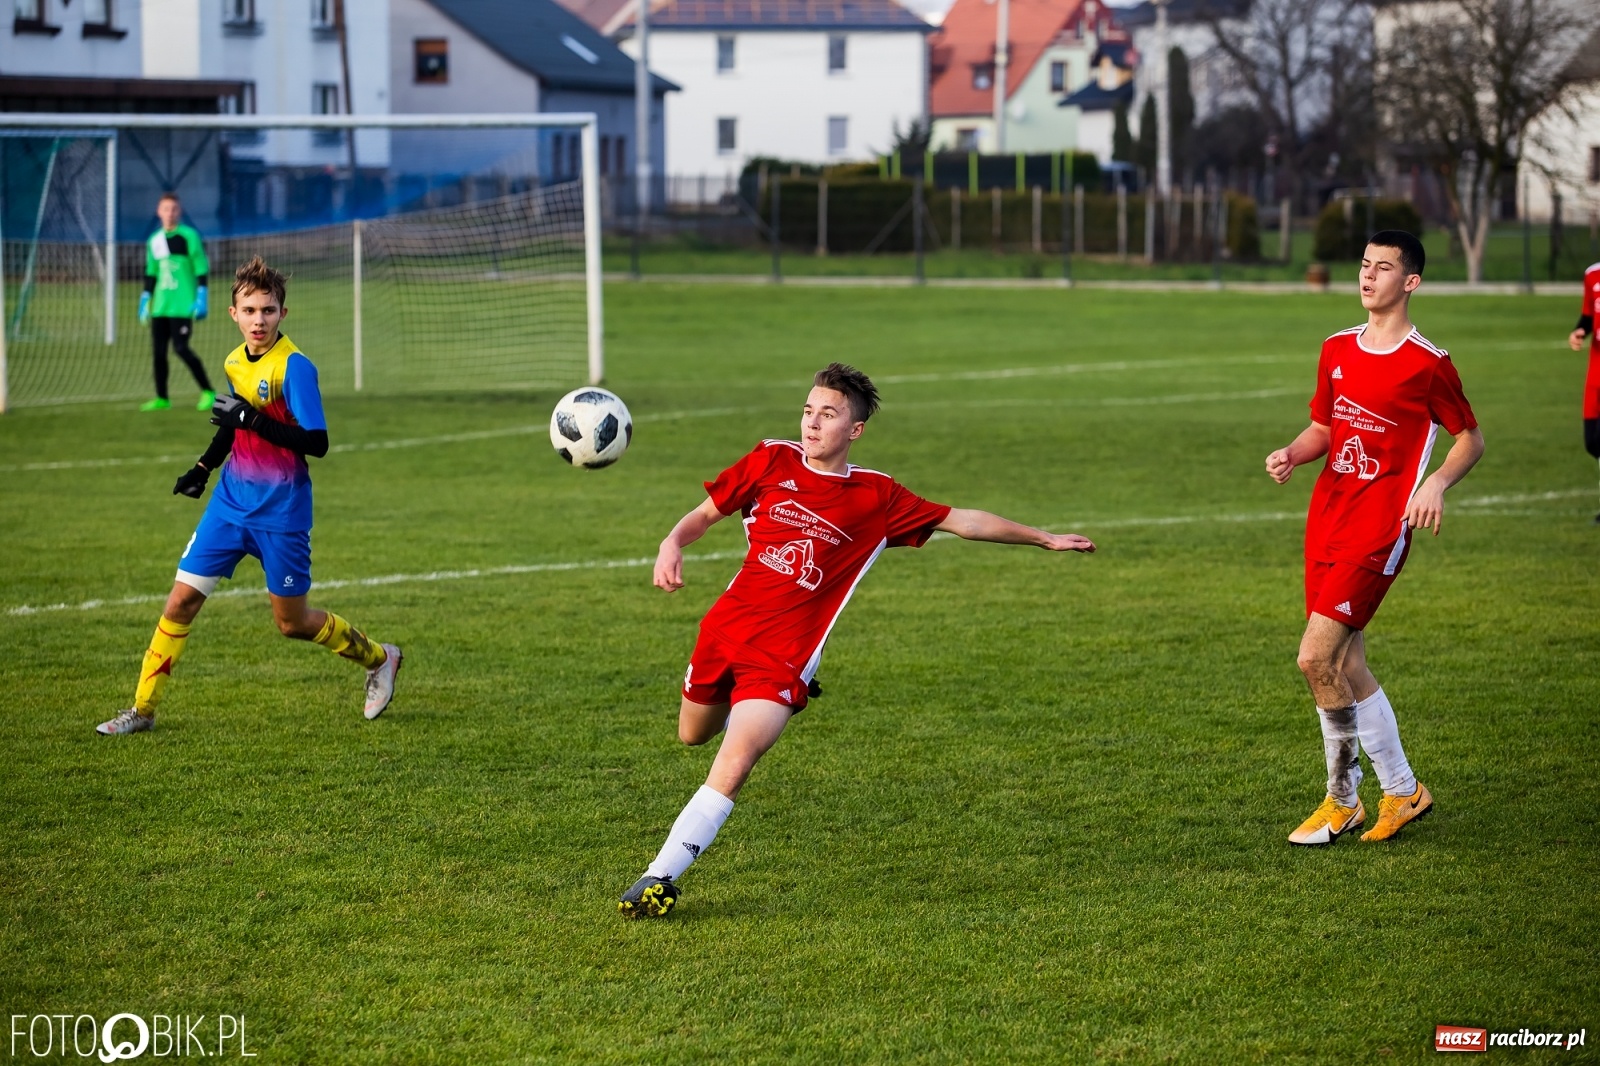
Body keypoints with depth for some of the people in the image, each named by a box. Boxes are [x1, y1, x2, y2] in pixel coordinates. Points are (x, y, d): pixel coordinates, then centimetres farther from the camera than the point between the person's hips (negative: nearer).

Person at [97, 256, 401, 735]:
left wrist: (252, 419, -28)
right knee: (181, 600, -2)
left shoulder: (294, 367, -17)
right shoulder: (235, 362, 5)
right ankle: (143, 709, 6)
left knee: (292, 623, 6)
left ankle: (378, 659, 30)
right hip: (231, 502, 6)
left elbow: (316, 443, -23)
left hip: (281, 513, -6)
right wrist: (203, 467, 14)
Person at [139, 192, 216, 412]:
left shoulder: (189, 236, -3)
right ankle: (162, 399, 12)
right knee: (158, 351, 3)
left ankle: (208, 392, -2)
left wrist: (201, 297, -11)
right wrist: (145, 299, 16)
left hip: (182, 304, -6)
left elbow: (201, 268, -5)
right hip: (160, 306, 6)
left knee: (181, 348, -13)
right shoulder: (154, 241, 14)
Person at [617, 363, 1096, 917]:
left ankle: (660, 876, -14)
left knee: (734, 764, -19)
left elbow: (961, 520, 7)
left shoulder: (877, 497, -1)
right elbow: (704, 514, 10)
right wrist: (672, 545, -11)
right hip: (725, 627, 3)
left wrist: (1044, 539, 9)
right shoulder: (772, 461, 1)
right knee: (692, 735, 22)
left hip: (785, 653, -3)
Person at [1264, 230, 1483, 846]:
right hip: (1327, 518, 7)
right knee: (1345, 667, 8)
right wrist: (1291, 455, 0)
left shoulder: (1427, 363, -8)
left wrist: (1436, 482, -17)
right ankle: (1400, 790, 22)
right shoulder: (1337, 350, 11)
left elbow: (1470, 438, 1)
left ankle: (1343, 801, 1)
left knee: (1316, 659, -14)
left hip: (1379, 528, -7)